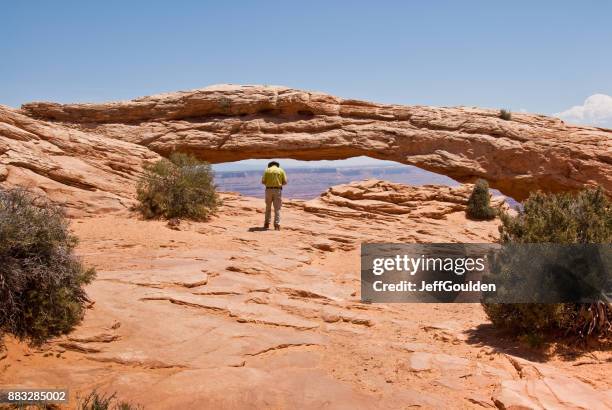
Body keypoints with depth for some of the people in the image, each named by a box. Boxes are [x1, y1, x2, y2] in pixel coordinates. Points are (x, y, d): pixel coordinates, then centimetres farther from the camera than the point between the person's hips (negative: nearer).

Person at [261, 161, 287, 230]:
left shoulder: (267, 170, 7)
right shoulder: (281, 170, 6)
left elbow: (263, 181, -1)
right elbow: (285, 182, 1)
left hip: (269, 190, 1)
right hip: (277, 191, -1)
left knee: (268, 208, 16)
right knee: (277, 209, 2)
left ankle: (267, 224, 15)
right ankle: (277, 225, -5)